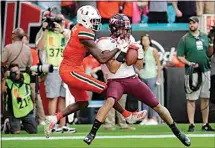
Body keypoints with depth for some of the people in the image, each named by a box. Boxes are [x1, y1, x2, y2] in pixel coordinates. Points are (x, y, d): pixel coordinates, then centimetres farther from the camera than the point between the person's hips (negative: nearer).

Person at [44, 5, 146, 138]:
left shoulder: (77, 29, 6)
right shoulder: (85, 34, -21)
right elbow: (102, 59, -20)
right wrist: (119, 49, -12)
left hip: (67, 70, 9)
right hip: (72, 72, -9)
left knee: (82, 103, 17)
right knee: (105, 90, -2)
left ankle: (55, 118, 12)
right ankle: (128, 116, 8)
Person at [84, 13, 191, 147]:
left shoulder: (130, 40, 5)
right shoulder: (105, 44, -11)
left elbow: (139, 66, 9)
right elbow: (113, 69, -19)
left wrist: (139, 53, -10)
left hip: (133, 79, 5)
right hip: (116, 81, -5)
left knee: (157, 105, 4)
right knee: (110, 101, -37)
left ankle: (177, 132, 22)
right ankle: (92, 133, -30)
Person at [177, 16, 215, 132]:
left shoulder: (205, 37, 12)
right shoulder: (184, 39, 0)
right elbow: (180, 56, -2)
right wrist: (188, 63, -18)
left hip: (205, 71, 4)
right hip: (192, 72, -4)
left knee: (205, 98, 6)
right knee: (191, 99, -4)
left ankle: (205, 124, 13)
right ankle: (191, 124, -1)